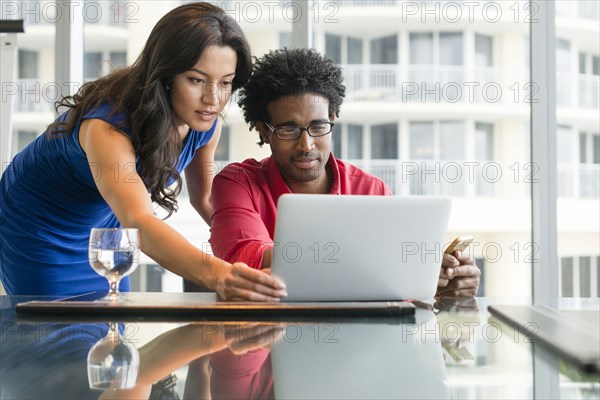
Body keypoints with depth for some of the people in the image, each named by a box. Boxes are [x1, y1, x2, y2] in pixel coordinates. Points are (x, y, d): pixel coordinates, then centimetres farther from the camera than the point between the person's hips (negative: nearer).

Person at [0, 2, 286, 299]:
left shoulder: (206, 125, -17)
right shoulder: (108, 127, -39)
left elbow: (205, 199, 0)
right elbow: (138, 222, -55)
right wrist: (216, 273, -72)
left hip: (103, 226, 6)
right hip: (37, 230, -6)